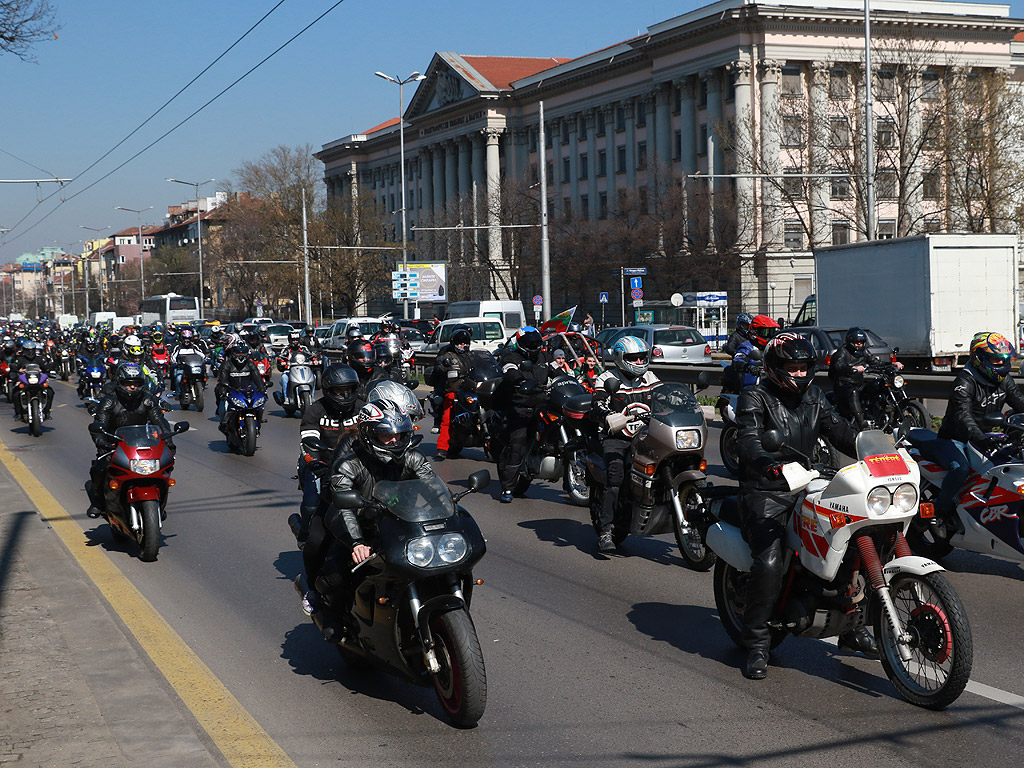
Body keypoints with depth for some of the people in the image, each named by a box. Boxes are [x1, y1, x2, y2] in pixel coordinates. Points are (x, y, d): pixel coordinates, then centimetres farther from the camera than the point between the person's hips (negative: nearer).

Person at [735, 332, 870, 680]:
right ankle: (756, 644, -10)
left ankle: (851, 628, 14)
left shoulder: (813, 397, 15)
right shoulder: (755, 397, -5)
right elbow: (748, 440, -22)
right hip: (764, 493, -6)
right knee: (769, 563, -26)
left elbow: (839, 430, 7)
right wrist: (771, 464, -43)